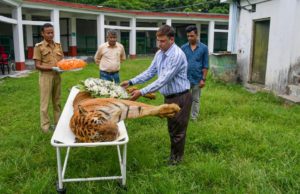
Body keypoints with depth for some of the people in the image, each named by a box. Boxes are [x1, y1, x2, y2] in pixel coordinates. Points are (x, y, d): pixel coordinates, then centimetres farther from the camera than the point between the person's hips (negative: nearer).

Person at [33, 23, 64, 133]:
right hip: (46, 76, -5)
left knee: (57, 101, 14)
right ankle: (45, 126, 11)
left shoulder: (58, 45, 9)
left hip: (57, 76, 5)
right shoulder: (39, 47, -6)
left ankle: (58, 123, 26)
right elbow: (37, 65, -9)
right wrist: (52, 68, -22)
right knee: (45, 103, 2)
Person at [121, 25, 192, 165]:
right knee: (171, 128, 20)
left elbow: (164, 80, -29)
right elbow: (150, 72, 10)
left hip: (180, 97, -8)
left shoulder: (177, 55, -24)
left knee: (178, 129, 6)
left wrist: (142, 92, -31)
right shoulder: (159, 54, 3)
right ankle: (173, 154, 36)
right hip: (169, 97, 8)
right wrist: (131, 82, 0)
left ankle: (177, 158, 24)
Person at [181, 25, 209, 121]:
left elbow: (205, 65, -1)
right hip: (185, 78, 1)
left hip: (197, 79, 0)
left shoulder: (204, 48, -3)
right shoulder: (183, 48, 0)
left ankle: (194, 118, 25)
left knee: (196, 100, 12)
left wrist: (203, 79, -6)